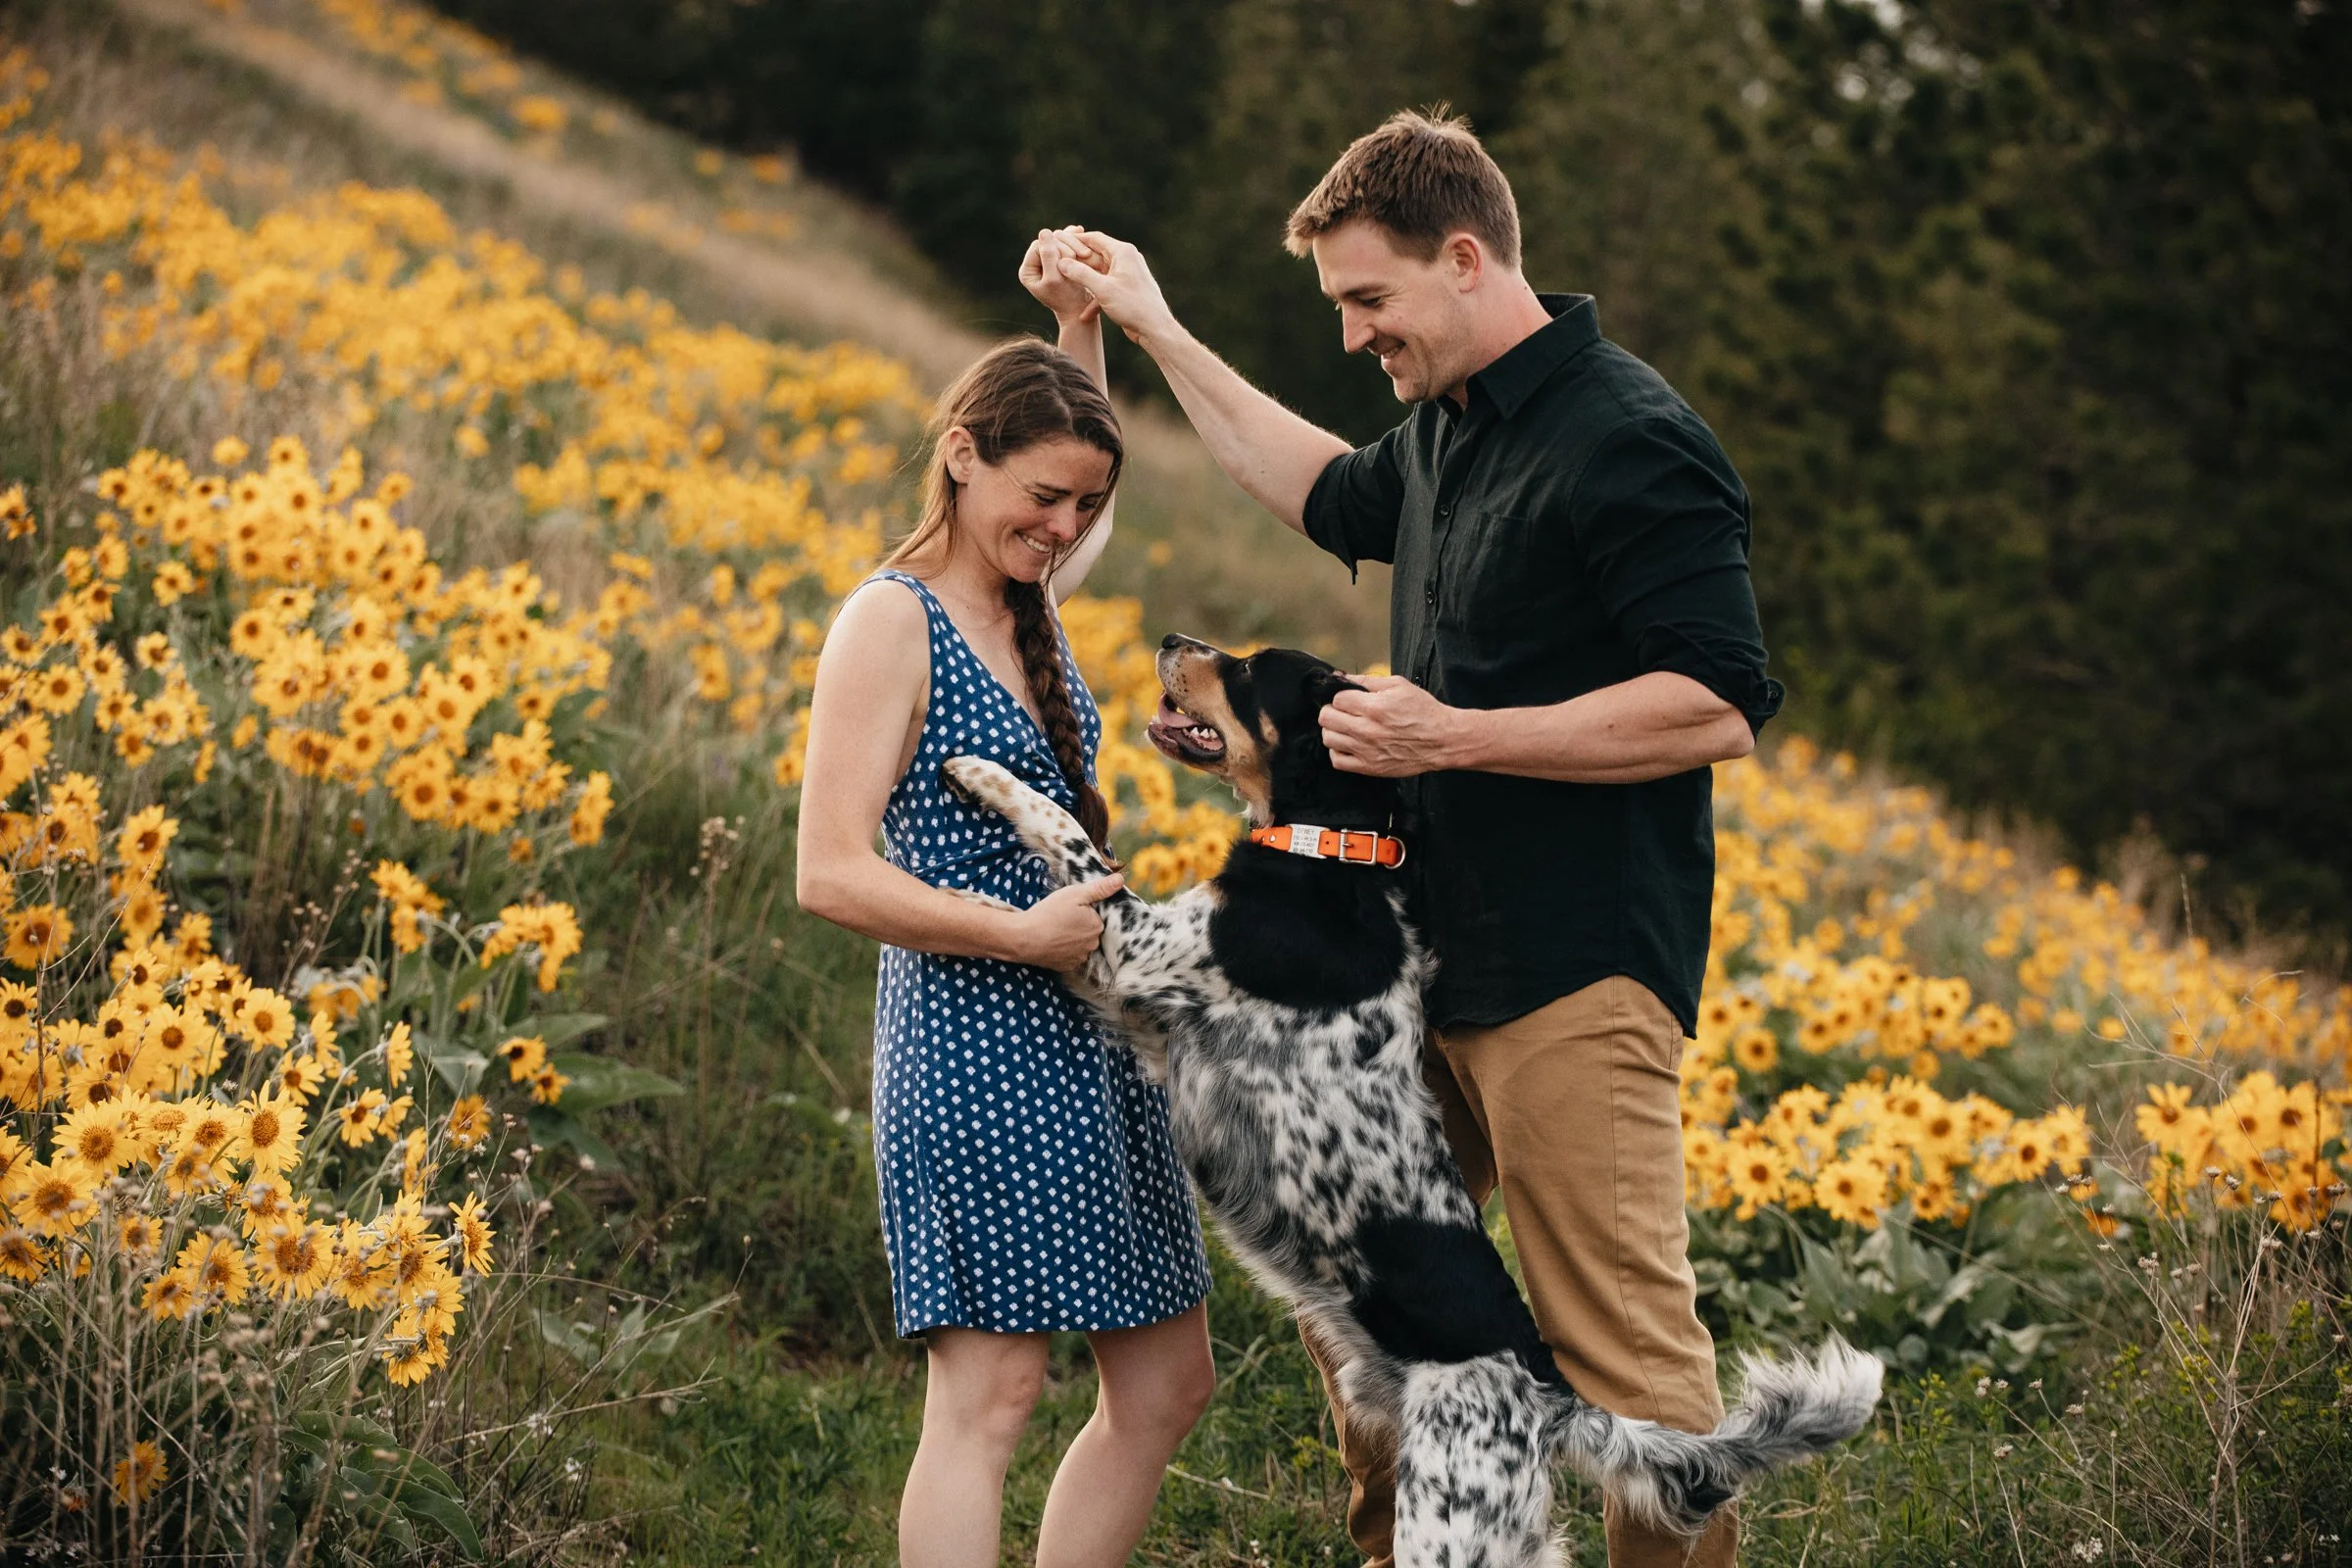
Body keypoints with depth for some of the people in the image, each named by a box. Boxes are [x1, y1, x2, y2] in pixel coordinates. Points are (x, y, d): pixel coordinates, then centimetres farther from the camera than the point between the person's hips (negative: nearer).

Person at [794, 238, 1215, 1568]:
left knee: (1168, 1383, 10)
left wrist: (1081, 327, 22)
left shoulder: (1032, 600, 11)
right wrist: (1025, 933, -18)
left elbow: (1080, 491, 37)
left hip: (1088, 1045, 9)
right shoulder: (893, 622, -11)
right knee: (988, 1396, -9)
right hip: (973, 1042, -9)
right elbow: (832, 875, -16)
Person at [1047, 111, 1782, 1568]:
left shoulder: (1626, 441, -15)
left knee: (1626, 1356, -9)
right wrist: (1160, 334, 34)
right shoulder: (1450, 429, 14)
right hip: (1433, 961, 10)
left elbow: (1721, 708, -21)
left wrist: (1451, 737, -20)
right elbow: (1335, 495, 37)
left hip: (1574, 981, -10)